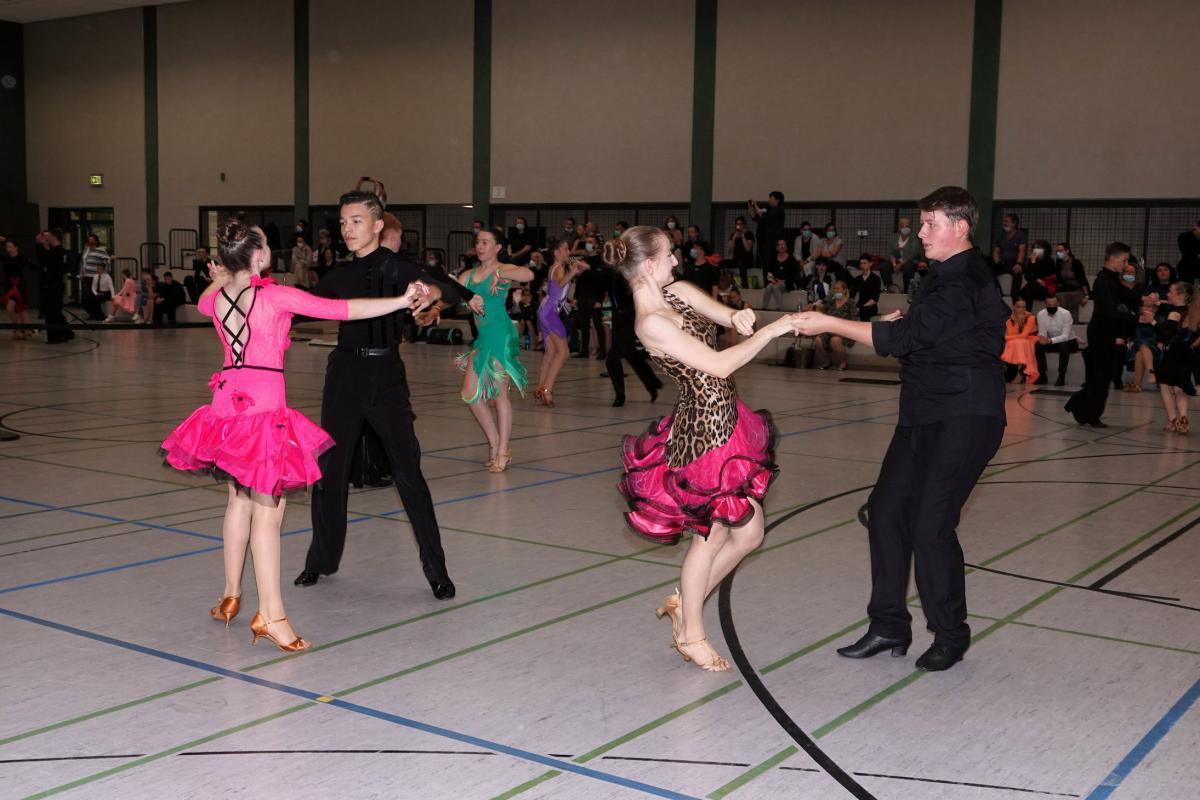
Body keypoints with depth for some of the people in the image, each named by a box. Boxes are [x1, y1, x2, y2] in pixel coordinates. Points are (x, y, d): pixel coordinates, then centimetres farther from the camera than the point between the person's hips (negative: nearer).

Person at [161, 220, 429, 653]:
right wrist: (401, 301, -14)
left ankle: (230, 596, 30)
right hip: (264, 402, -8)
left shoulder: (217, 298, 9)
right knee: (267, 510, -6)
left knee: (240, 500, 20)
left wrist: (219, 280, 57)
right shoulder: (276, 296, -11)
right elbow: (342, 309, -16)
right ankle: (271, 615, -5)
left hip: (228, 401, 8)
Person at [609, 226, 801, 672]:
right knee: (708, 536, 7)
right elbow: (719, 366, -22)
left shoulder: (678, 293, 5)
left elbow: (728, 315, 6)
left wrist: (738, 318, -17)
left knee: (748, 534, 15)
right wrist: (770, 331, -17)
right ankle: (691, 635, 26)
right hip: (704, 431, -9)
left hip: (724, 424, 9)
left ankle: (685, 603, 33)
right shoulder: (651, 322, -21)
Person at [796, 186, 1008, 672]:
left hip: (964, 418, -10)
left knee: (931, 526, -10)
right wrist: (906, 321, 9)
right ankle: (889, 626, 16)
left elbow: (902, 337, -23)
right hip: (926, 414, 10)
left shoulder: (964, 282, -18)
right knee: (886, 509, 6)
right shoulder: (944, 275, 15)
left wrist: (829, 325, -19)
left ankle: (950, 636, 9)